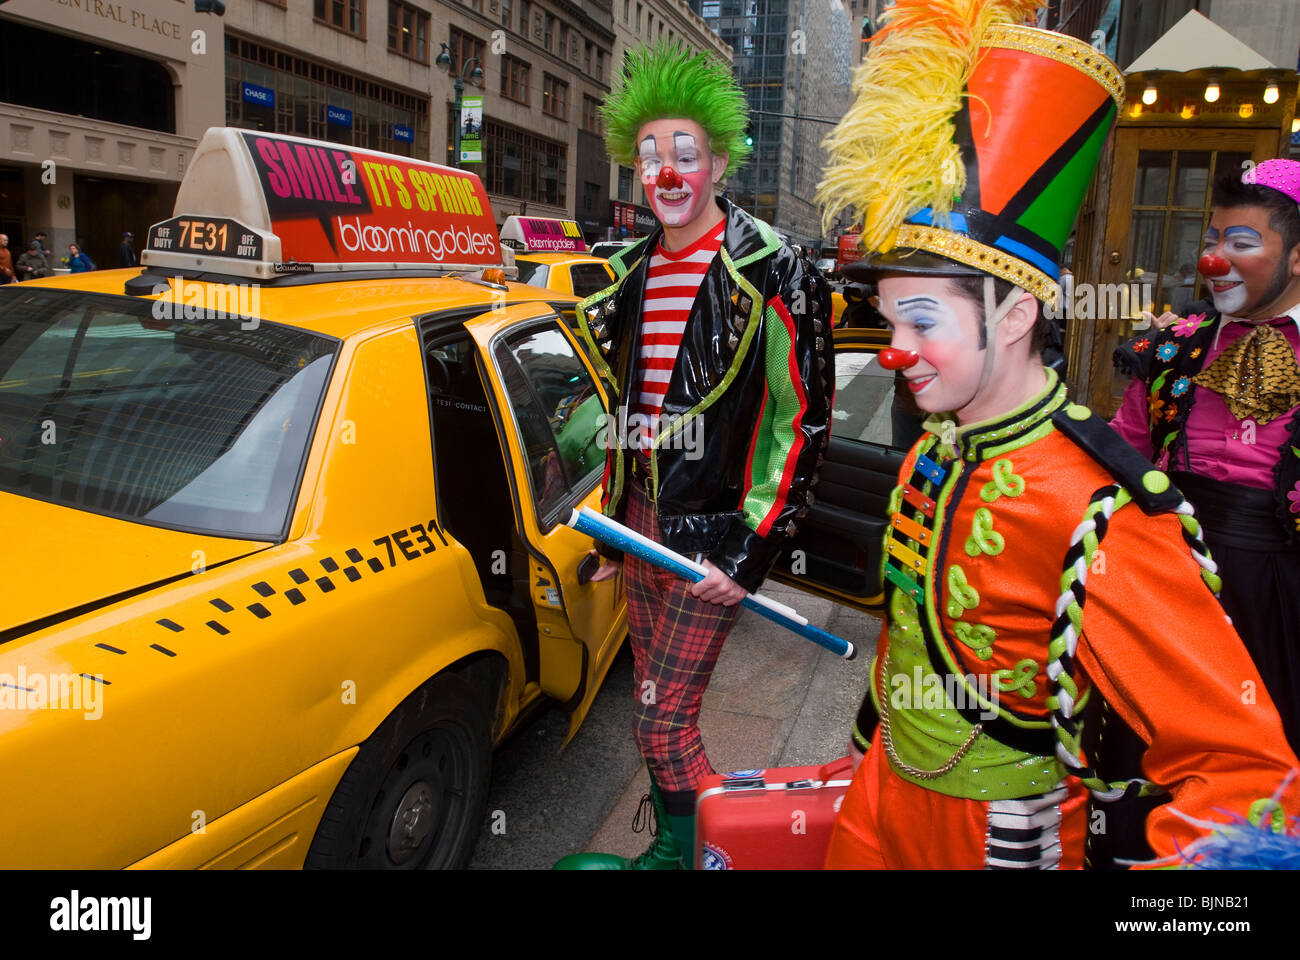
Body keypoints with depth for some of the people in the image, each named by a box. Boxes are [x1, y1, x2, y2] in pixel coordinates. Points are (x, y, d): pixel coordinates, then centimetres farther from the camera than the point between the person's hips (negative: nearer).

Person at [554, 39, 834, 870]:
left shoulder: (769, 273, -11)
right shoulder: (635, 271, 10)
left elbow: (805, 418, -13)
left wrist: (755, 547, -16)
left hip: (715, 526, -7)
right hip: (643, 512, 7)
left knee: (664, 724, -3)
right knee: (657, 702, 17)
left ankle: (704, 853, 22)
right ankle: (669, 848, 37)